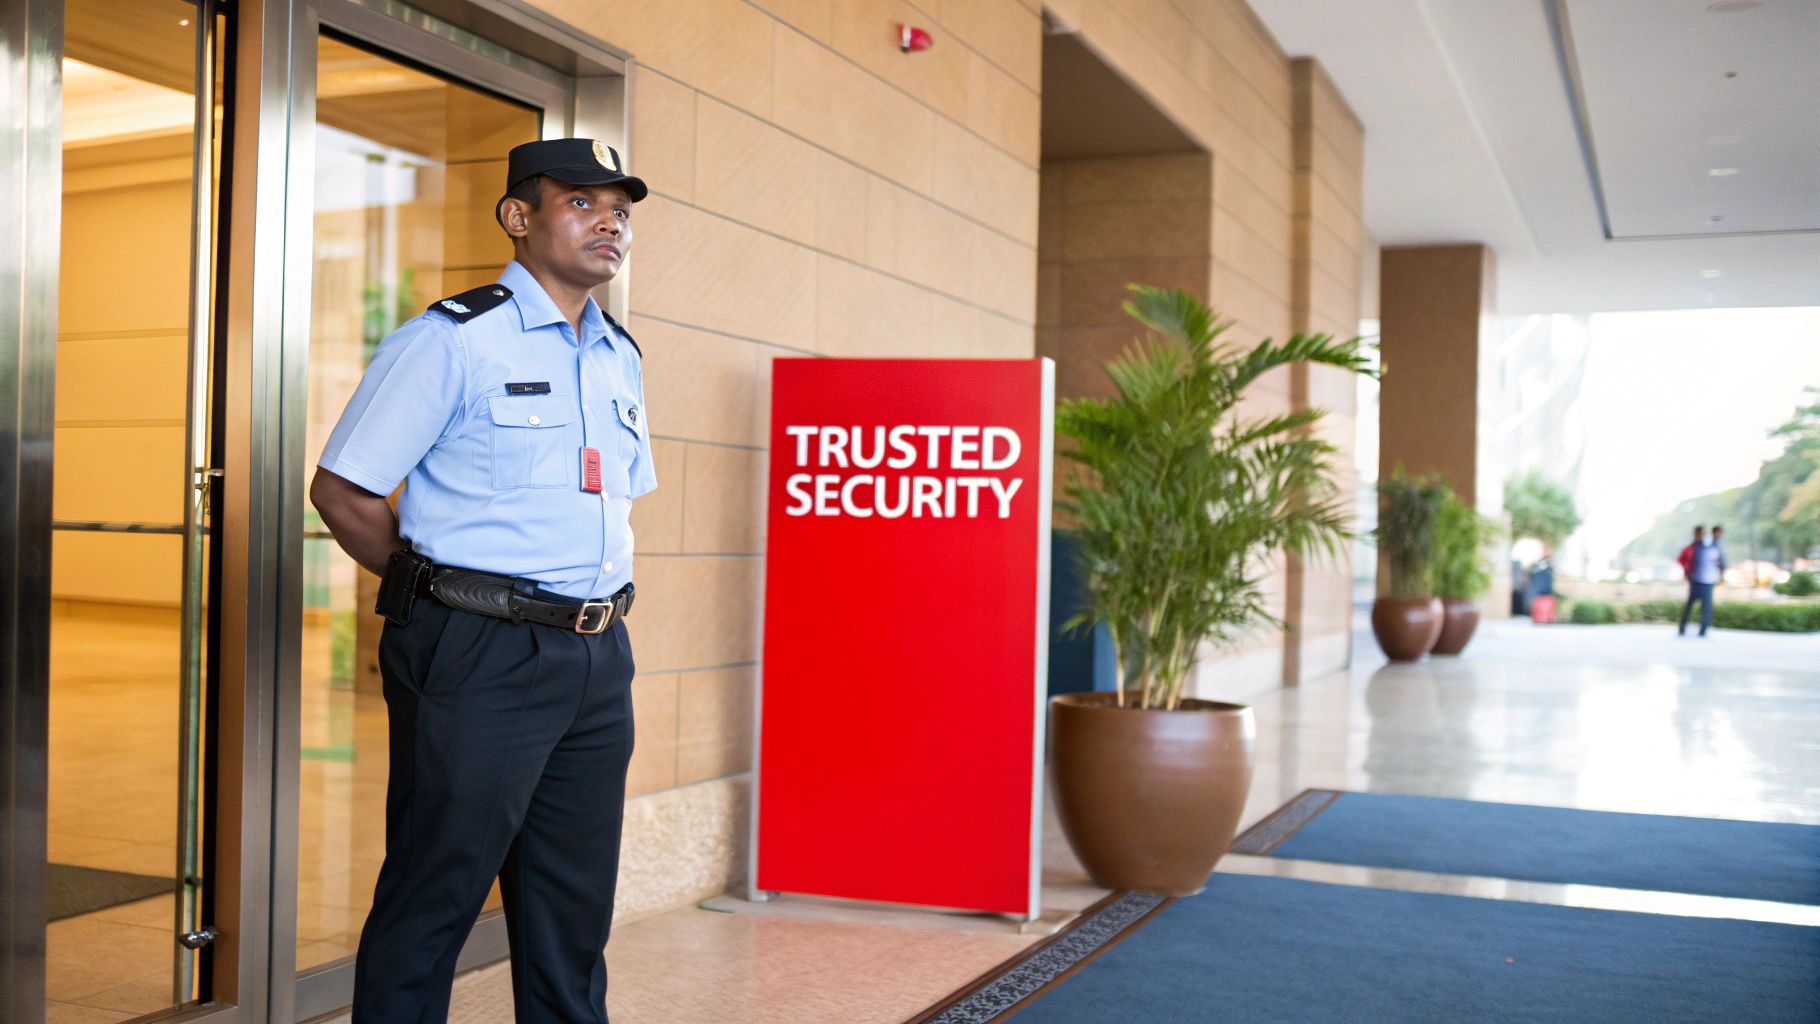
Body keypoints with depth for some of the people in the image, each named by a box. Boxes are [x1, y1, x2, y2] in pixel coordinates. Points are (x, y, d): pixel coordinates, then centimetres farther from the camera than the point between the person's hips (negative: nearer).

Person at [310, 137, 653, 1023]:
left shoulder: (620, 358, 15)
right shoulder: (451, 340, -6)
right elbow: (341, 490, -6)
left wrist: (594, 604, 14)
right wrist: (444, 593, -3)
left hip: (598, 661, 7)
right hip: (478, 659, -7)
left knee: (574, 909, 13)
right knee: (432, 903, 1)